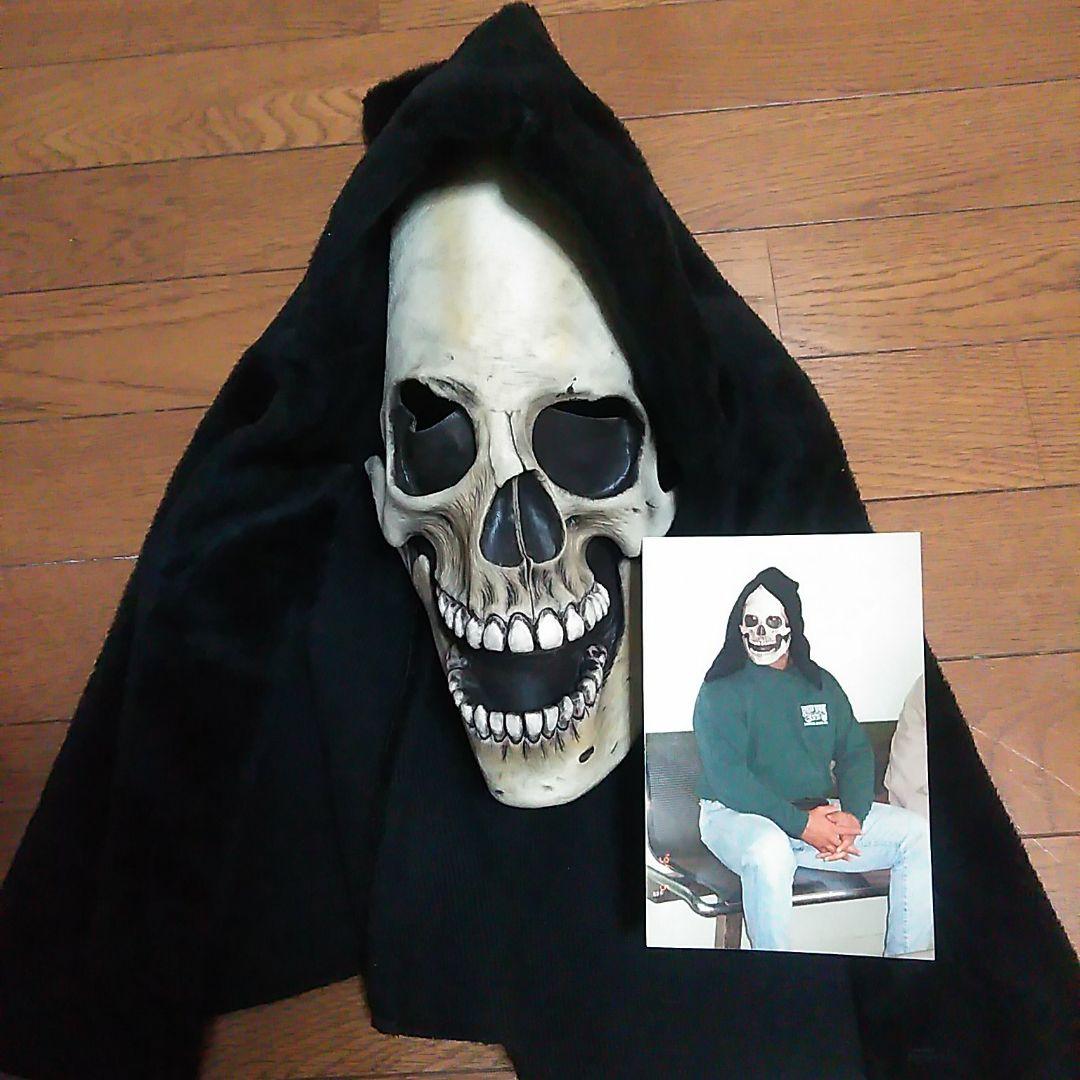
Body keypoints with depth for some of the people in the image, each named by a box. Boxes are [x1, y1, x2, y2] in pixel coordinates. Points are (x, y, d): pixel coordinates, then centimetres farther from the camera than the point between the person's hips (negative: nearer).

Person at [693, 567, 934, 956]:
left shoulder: (821, 685, 13)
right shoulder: (721, 691, -7)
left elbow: (856, 752, 9)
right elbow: (727, 777, -16)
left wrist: (852, 815, -11)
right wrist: (801, 825, -22)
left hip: (819, 811, 6)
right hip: (737, 814, -6)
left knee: (918, 833, -6)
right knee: (769, 851, -40)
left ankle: (908, 958, 4)